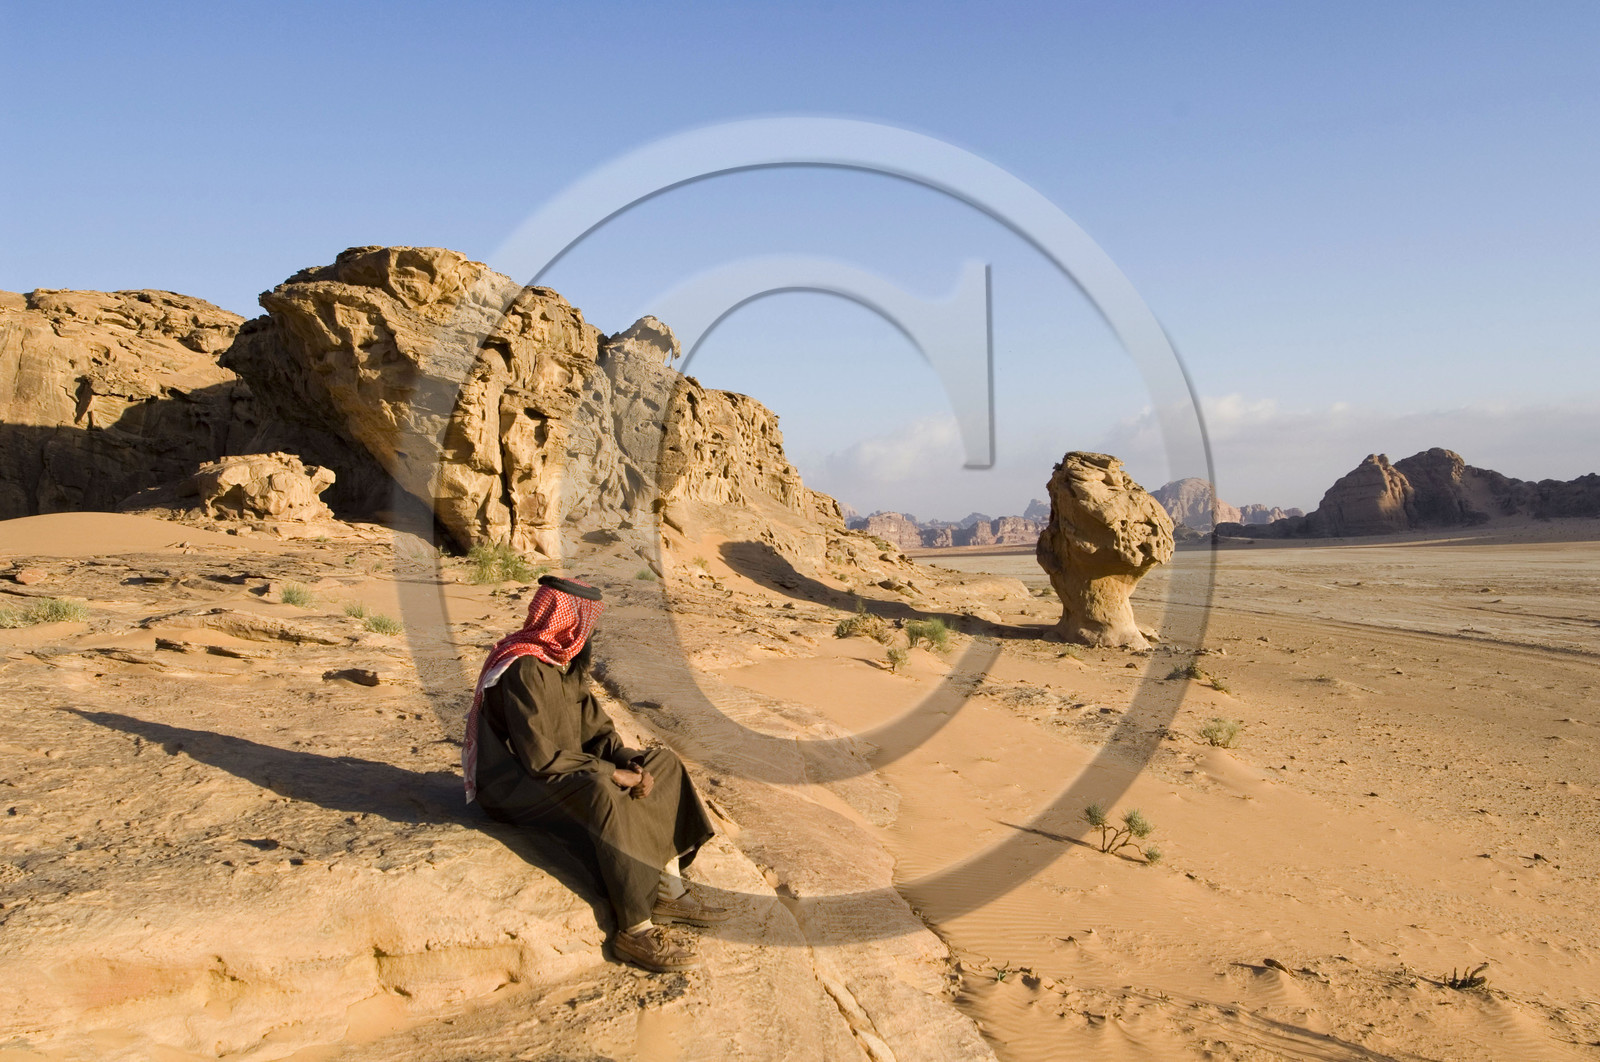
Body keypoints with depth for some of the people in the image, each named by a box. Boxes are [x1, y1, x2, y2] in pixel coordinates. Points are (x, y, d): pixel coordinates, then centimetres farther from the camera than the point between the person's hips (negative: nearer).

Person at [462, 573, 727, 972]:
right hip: (518, 786, -10)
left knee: (663, 764, 2)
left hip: (563, 768, 10)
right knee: (602, 794, -37)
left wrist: (631, 764, -11)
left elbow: (595, 728, 7)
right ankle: (635, 931, -30)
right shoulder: (524, 670, -23)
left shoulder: (567, 663, 7)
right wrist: (613, 774, -23)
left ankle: (669, 893, -2)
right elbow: (540, 758, -28)